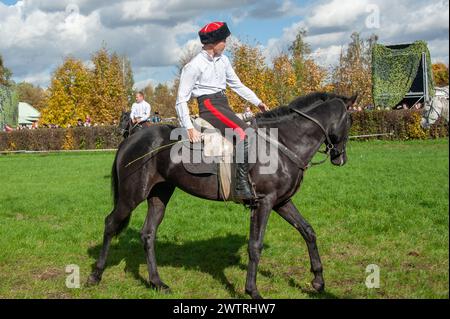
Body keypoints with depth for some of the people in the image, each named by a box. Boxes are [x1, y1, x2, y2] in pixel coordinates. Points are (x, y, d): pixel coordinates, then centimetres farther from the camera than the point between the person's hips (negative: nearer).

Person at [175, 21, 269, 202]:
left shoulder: (222, 60, 13)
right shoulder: (194, 65, -8)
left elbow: (237, 85, 23)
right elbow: (181, 100, -10)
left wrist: (258, 102, 13)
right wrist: (189, 129, -20)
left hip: (224, 105, 9)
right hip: (209, 106, -9)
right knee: (244, 132, -28)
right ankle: (241, 186, -31)